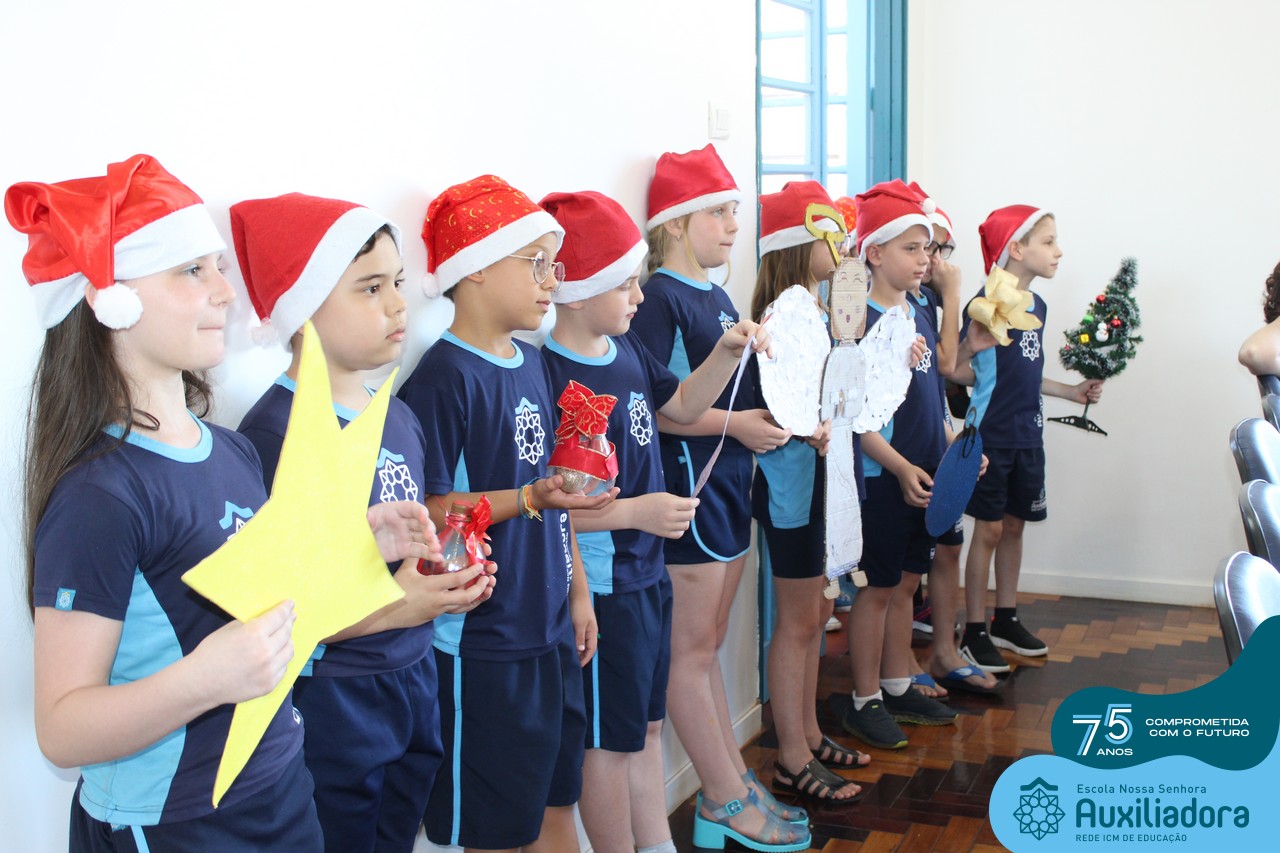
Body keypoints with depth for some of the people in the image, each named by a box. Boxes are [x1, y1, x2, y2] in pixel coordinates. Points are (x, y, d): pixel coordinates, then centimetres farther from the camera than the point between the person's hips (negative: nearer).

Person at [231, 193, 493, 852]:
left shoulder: (398, 416, 7)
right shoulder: (274, 434, -19)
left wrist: (449, 583, 0)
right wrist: (389, 608, -27)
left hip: (412, 676, 8)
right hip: (329, 698, -7)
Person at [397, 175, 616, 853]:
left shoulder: (531, 364, 9)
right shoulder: (443, 377, -17)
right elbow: (428, 512, -20)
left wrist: (578, 590, 18)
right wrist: (530, 499, -29)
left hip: (552, 631, 8)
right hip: (483, 641, -8)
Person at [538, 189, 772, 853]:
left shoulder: (624, 347, 4)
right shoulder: (552, 376, -24)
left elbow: (681, 406, 20)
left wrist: (727, 353, 6)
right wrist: (636, 512, -25)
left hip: (646, 570, 9)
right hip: (600, 582, -9)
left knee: (645, 724, 22)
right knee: (610, 740, 8)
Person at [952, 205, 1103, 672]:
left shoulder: (1037, 305, 10)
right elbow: (953, 365, -18)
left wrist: (1071, 391, 20)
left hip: (1028, 435, 8)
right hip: (993, 435, -8)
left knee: (1014, 526, 15)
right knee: (989, 529, -1)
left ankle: (1006, 620, 29)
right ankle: (974, 632, 10)